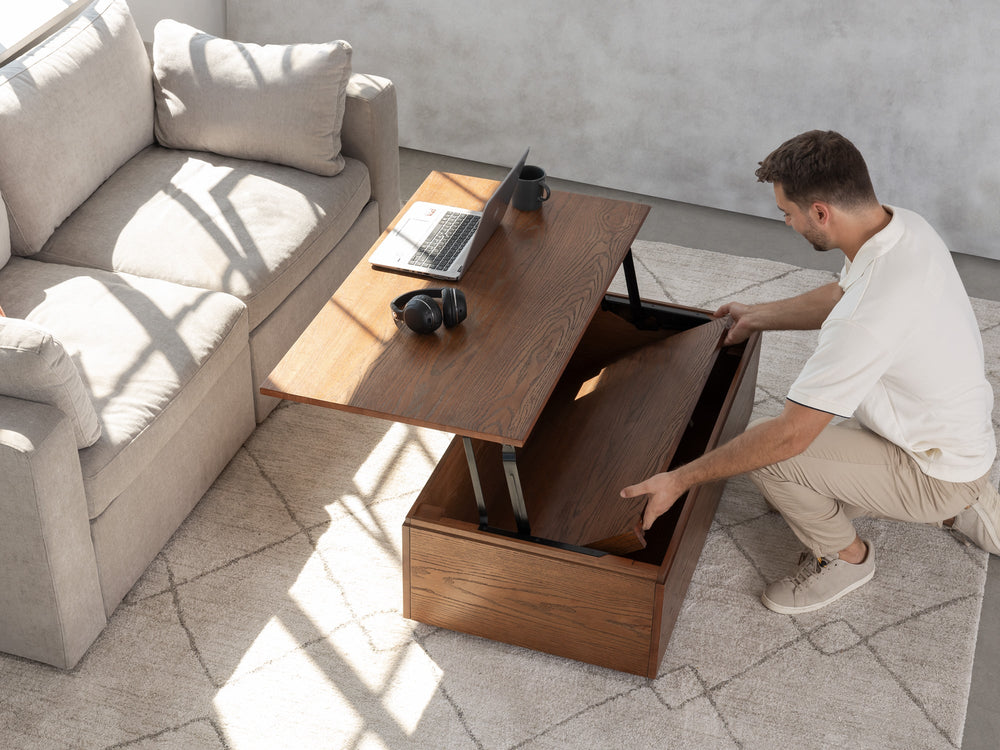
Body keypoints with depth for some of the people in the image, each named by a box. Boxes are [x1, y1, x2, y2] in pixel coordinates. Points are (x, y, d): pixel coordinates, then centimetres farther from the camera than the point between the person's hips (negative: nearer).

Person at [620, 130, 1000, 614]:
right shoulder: (901, 224, -9)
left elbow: (790, 434, -33)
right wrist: (759, 316, 23)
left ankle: (844, 556, 8)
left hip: (936, 474, -9)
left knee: (768, 455, -19)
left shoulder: (870, 314, -38)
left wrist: (680, 479, -25)